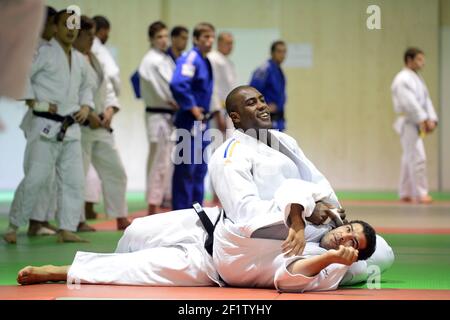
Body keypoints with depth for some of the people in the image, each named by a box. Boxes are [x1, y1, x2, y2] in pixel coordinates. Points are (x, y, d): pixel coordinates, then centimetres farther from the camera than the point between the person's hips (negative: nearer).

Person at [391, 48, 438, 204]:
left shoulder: (417, 79, 19)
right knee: (418, 157, -14)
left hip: (417, 123, 10)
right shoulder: (402, 79, -12)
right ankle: (420, 193, -13)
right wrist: (424, 120, -22)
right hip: (408, 122, -10)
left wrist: (432, 120, -1)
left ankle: (405, 194, 17)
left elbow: (426, 100, 12)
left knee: (409, 158, 12)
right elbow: (410, 102, -21)